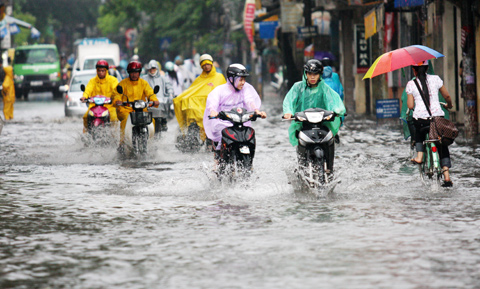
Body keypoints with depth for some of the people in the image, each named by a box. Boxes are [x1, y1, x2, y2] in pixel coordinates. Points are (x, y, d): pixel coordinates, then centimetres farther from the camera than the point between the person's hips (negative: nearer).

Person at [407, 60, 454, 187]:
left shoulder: (411, 84, 2)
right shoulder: (435, 79, 5)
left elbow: (410, 106, 1)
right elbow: (447, 96, 12)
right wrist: (449, 105, 33)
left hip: (420, 118, 0)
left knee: (419, 131, 35)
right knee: (443, 145, 12)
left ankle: (419, 156, 16)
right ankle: (446, 176, 2)